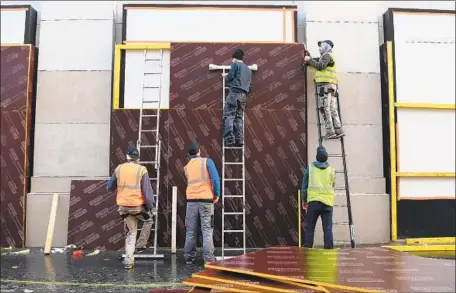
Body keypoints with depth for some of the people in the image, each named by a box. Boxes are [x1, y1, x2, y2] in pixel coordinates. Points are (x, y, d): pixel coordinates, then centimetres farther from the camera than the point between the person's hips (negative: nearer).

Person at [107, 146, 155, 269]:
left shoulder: (119, 169, 4)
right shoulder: (141, 170, -6)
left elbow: (109, 188, 12)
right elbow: (147, 191, -8)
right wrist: (151, 206, 0)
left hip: (123, 206, 4)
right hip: (138, 205, -3)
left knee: (130, 233, 13)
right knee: (148, 221, 27)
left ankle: (128, 261, 8)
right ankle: (141, 245, 24)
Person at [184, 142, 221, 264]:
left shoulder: (187, 167, 13)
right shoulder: (207, 161, 0)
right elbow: (215, 178, -10)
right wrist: (217, 194, -1)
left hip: (191, 200, 4)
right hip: (206, 200, -4)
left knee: (190, 231, 9)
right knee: (207, 230, -1)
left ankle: (189, 257, 13)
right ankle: (208, 258, -3)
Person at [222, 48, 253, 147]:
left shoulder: (235, 64, 5)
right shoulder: (248, 69, 25)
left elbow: (230, 77, -2)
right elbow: (250, 85, 23)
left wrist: (225, 76, 18)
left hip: (234, 93, -7)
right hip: (244, 95, 7)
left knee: (228, 116, -11)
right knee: (239, 117, 7)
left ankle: (229, 140, -22)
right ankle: (239, 140, -3)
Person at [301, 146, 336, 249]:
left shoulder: (310, 168, 5)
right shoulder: (331, 170, 8)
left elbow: (304, 185, 9)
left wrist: (304, 201, 18)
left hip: (313, 201, -1)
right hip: (328, 202, 1)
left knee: (310, 228, 4)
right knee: (328, 229, 1)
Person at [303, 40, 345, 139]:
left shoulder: (327, 55, -2)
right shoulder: (326, 57, 29)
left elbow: (320, 66, -17)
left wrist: (309, 59, -8)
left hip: (325, 84, -9)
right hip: (331, 86, 9)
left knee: (325, 109, -11)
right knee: (332, 109, 5)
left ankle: (330, 132, -15)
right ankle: (339, 130, 1)